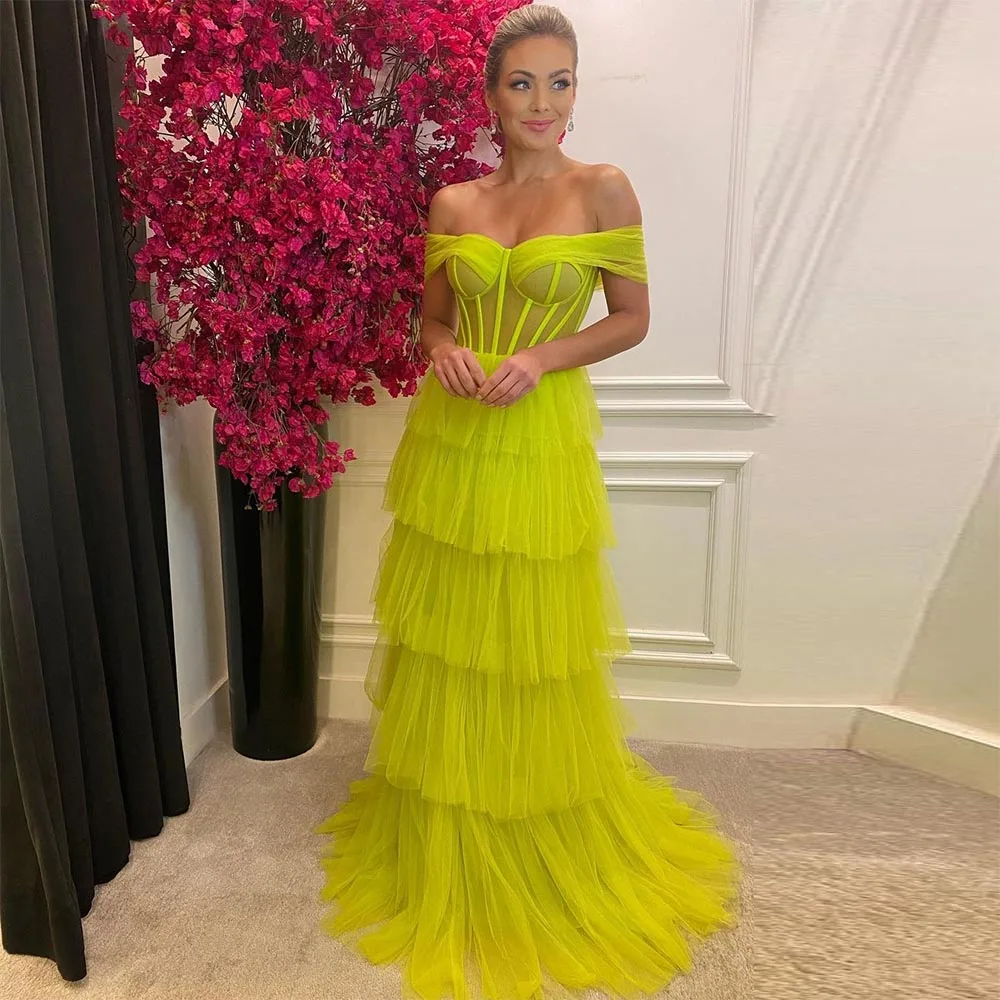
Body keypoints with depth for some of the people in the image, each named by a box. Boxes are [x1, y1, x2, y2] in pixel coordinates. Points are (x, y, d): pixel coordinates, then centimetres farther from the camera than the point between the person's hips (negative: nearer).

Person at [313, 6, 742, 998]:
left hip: (541, 442, -2)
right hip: (447, 440, 3)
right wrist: (446, 350, -8)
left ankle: (550, 849, 35)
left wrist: (543, 359, -13)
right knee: (447, 637, 11)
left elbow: (632, 319, 2)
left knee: (535, 648, 7)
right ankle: (445, 839, 35)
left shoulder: (604, 189, 0)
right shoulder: (451, 203, 8)